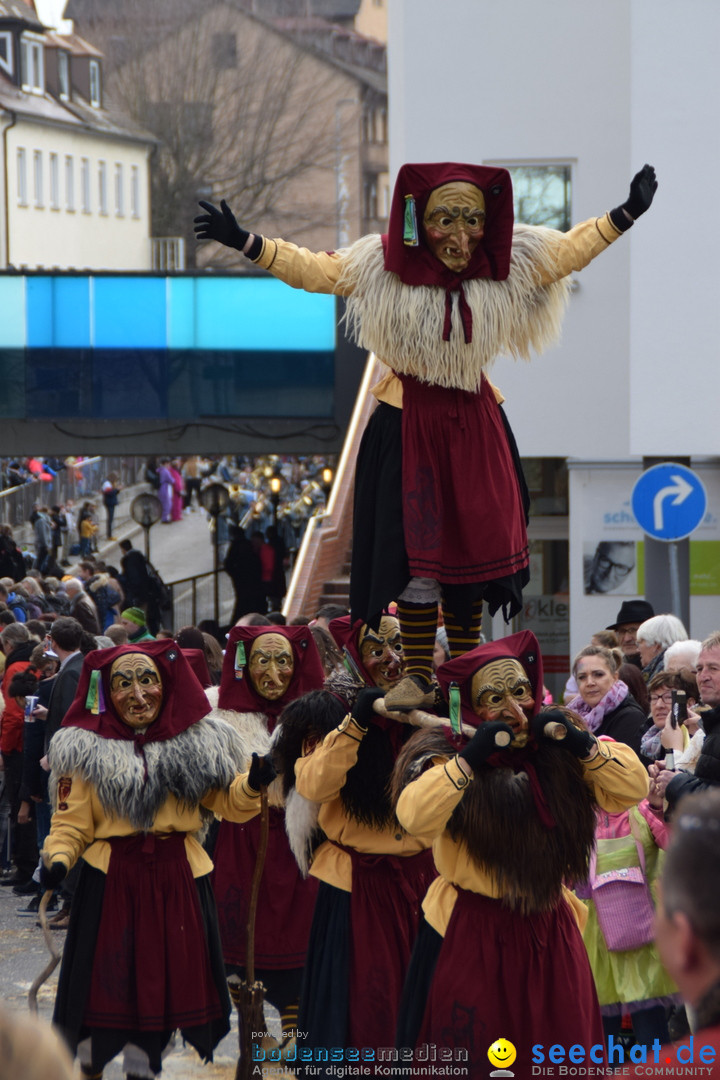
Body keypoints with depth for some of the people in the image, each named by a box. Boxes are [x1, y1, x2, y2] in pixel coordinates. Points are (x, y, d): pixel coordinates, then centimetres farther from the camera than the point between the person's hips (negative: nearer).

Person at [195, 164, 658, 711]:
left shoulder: (509, 265, -1)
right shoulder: (386, 267, -7)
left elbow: (569, 250, 11)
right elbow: (315, 270, -5)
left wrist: (625, 215, 7)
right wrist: (245, 242, -13)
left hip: (475, 424, 2)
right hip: (408, 423, -2)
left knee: (473, 546, 4)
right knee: (415, 549, -2)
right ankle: (418, 677, 6)